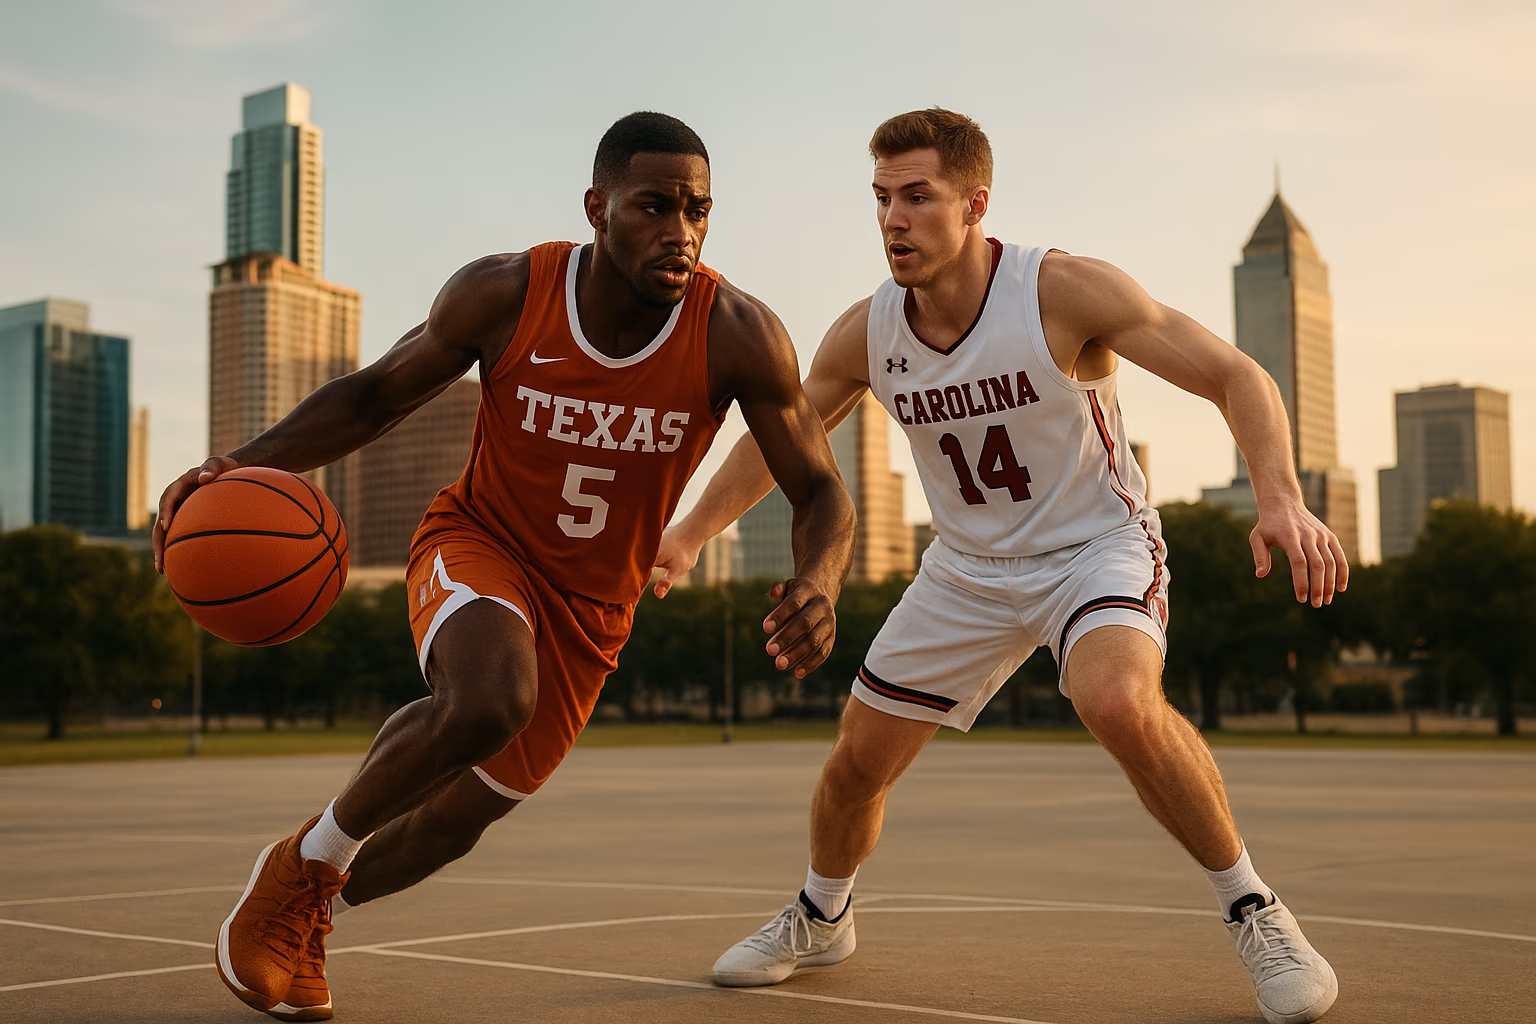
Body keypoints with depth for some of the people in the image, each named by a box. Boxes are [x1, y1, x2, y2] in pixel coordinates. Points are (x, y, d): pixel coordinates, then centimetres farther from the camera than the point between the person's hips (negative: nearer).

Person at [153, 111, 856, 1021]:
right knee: (489, 700, -35)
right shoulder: (502, 296, -20)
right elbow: (375, 396, -5)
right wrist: (248, 462, -22)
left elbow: (823, 493, -15)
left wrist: (819, 585, -39)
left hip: (592, 604, 3)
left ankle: (305, 914, 44)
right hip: (479, 540, -2)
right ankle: (306, 862, -7)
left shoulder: (739, 335, -22)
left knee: (461, 814, 12)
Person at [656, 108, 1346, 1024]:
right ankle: (821, 920, 39)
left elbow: (1237, 377, -22)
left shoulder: (1065, 292, -23)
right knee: (858, 760, 7)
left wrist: (1282, 496, -39)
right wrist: (692, 534, 4)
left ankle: (1255, 913, -14)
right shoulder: (868, 333, -10)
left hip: (1097, 544, -5)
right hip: (970, 565, 5)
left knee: (1119, 701, -36)